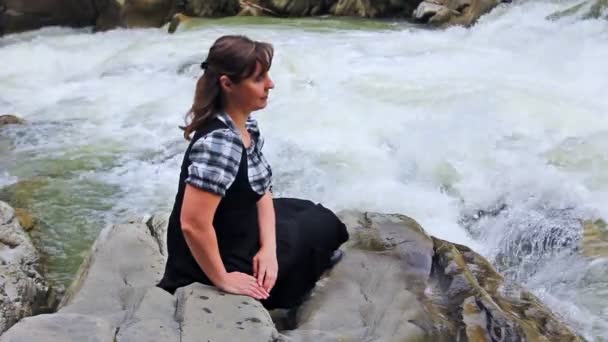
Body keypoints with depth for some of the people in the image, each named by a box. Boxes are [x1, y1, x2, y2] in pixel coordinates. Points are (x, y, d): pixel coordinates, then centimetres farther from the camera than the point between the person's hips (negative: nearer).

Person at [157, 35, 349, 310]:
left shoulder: (247, 126, -4)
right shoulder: (219, 143, -33)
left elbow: (261, 191, 2)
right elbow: (193, 224, -37)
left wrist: (268, 248, -11)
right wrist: (222, 280, -24)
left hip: (239, 231, 8)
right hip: (222, 256, -8)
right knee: (320, 225, 11)